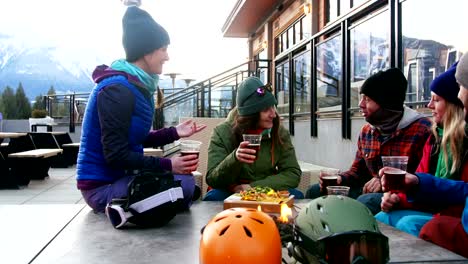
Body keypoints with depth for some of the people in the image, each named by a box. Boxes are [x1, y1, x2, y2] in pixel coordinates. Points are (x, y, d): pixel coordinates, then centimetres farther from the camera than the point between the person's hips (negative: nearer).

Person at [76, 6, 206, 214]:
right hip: (102, 187, -10)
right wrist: (167, 165, -23)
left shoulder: (137, 85, 9)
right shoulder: (117, 89, -21)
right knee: (183, 183, -23)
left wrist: (174, 133, 6)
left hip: (119, 176, 10)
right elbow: (116, 155, -24)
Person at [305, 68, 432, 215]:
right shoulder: (366, 131, 10)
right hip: (371, 191, 7)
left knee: (366, 202, -36)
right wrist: (340, 179, -3)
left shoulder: (422, 130, -14)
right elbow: (358, 170, 20)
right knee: (315, 191, -2)